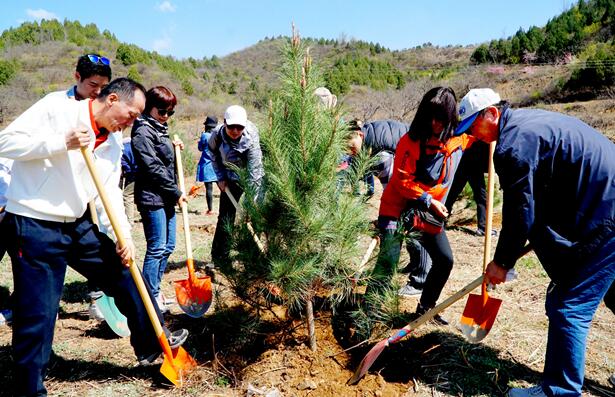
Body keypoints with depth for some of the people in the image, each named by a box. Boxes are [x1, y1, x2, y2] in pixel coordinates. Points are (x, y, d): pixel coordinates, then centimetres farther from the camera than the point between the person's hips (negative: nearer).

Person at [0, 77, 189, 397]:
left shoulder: (114, 142, 8)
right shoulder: (57, 108, -12)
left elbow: (110, 192, 8)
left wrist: (123, 234, -2)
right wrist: (62, 143, -22)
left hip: (78, 226, 7)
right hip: (33, 226, -7)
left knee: (122, 273, 11)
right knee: (37, 315, 0)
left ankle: (152, 343, 30)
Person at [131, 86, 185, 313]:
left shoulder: (160, 130, 17)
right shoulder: (143, 131, -12)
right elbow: (153, 167, -18)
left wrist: (174, 147, 10)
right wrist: (176, 192, -13)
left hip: (166, 198, 10)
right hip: (152, 198, -9)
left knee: (168, 247, 13)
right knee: (157, 248, -5)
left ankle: (155, 290, 25)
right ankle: (150, 296, 6)